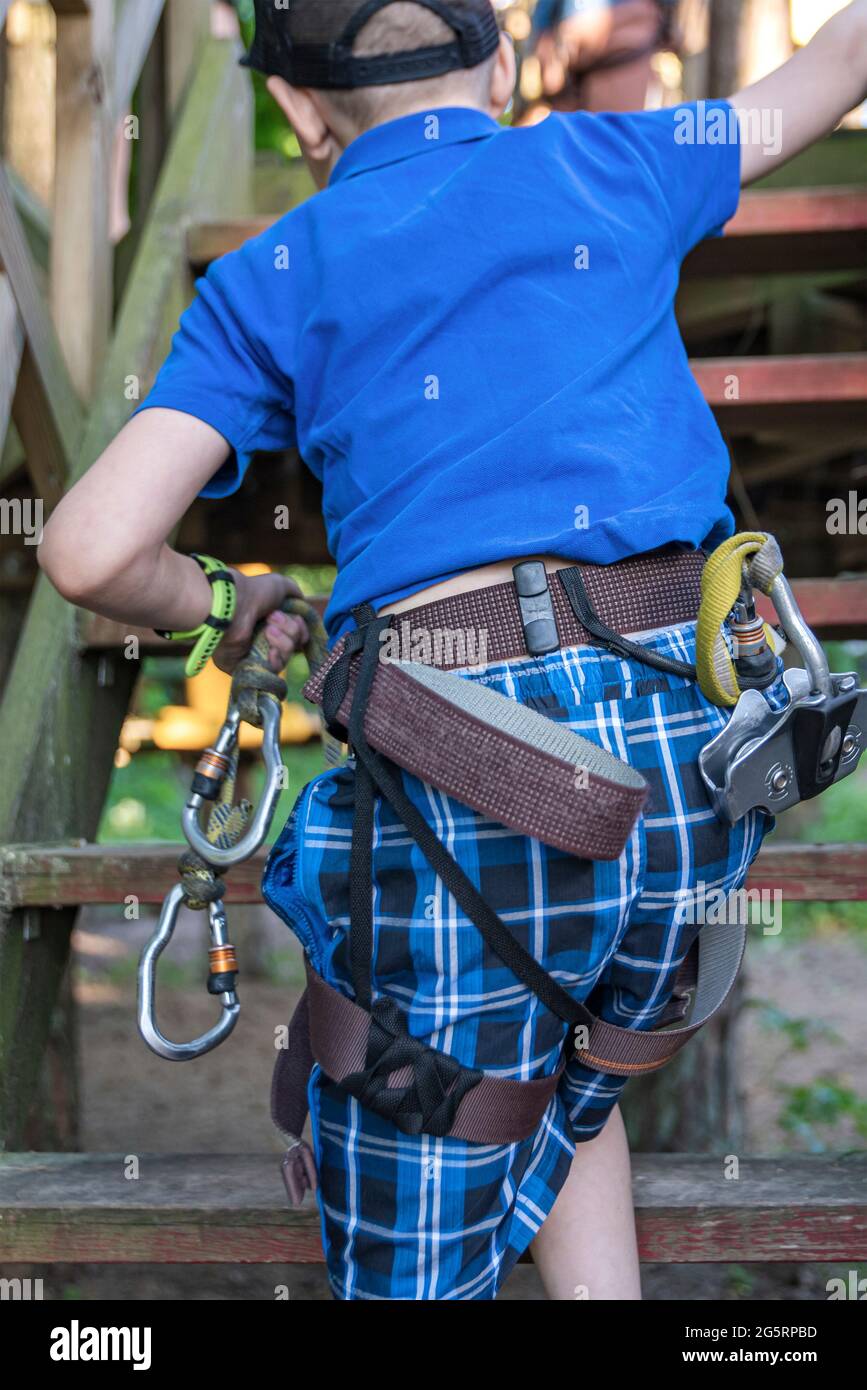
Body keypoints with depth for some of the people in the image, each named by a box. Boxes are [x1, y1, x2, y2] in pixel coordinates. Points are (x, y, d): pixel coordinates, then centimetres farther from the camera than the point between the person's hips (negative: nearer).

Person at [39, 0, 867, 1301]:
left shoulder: (269, 281, 10)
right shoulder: (612, 168, 15)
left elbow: (90, 552, -1)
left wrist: (217, 603, 19)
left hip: (463, 790, -3)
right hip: (690, 756, 3)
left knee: (412, 1269, 9)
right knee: (567, 1078, 32)